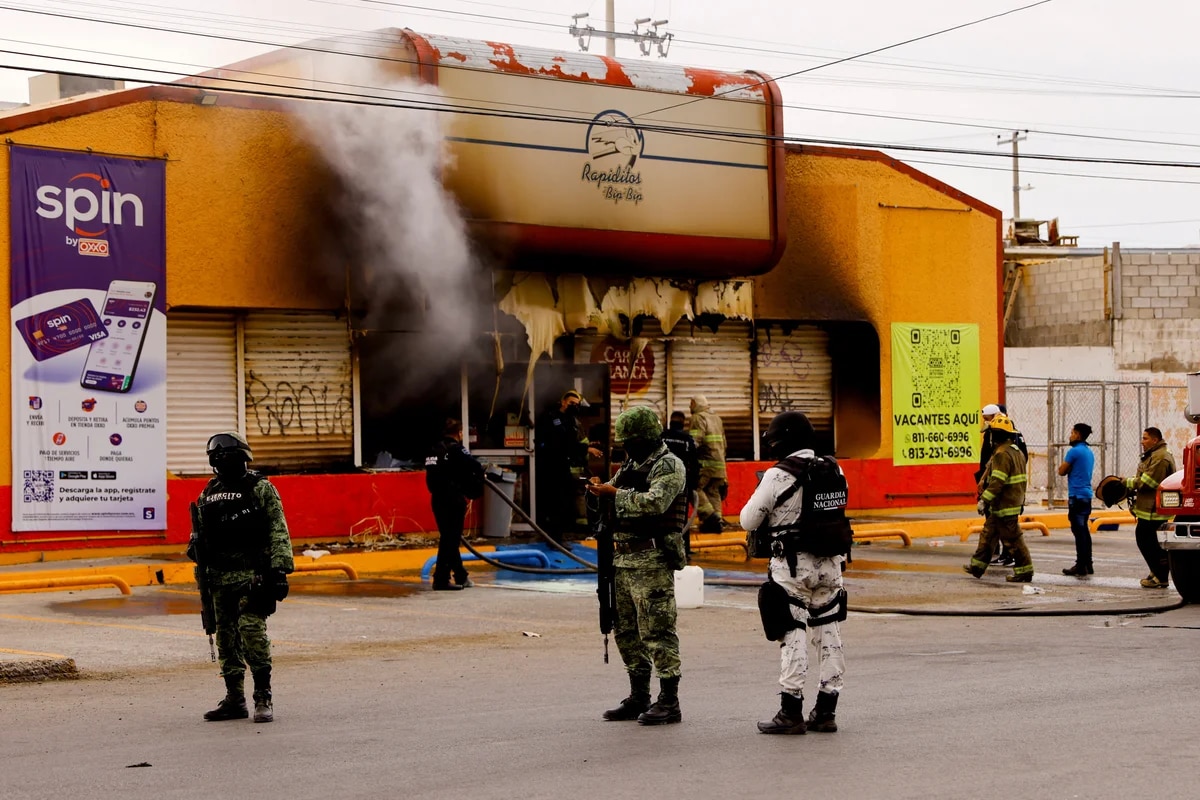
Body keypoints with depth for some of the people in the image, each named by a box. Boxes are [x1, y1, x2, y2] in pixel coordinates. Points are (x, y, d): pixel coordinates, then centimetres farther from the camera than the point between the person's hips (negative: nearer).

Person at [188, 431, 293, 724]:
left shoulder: (260, 488, -1)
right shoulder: (208, 494, 15)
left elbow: (278, 532, -5)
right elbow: (199, 535, 24)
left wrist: (279, 569, -13)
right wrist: (196, 547, 1)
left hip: (252, 576, -6)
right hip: (220, 578, 6)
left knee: (252, 629, -16)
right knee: (226, 638, 8)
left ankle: (263, 699, -9)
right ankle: (234, 700, 16)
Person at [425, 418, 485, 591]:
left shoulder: (436, 450, 12)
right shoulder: (456, 449, -10)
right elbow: (475, 468, -16)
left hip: (438, 500, 8)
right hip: (453, 501, -8)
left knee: (449, 538, 15)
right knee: (450, 539, -5)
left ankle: (461, 577, 25)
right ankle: (441, 580, -7)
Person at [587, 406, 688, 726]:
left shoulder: (668, 466, -9)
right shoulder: (631, 464, 19)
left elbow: (654, 503, -24)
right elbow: (620, 502, 24)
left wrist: (615, 494, -19)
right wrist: (601, 490, 3)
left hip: (652, 561, -9)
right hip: (624, 560, 9)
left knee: (657, 630, -8)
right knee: (627, 630, 12)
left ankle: (669, 702, -5)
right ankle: (638, 697, 21)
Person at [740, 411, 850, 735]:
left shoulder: (779, 476, -13)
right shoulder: (834, 471, 6)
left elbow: (749, 520, -9)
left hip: (793, 566, -6)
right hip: (831, 564, 6)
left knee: (793, 636, -2)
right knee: (828, 633, 11)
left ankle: (791, 712, -2)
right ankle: (826, 711, 15)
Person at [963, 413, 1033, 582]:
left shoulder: (1002, 454, -19)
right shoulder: (1016, 451, 13)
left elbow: (997, 482, -26)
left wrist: (984, 500, -23)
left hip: (1005, 505, -10)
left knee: (1012, 538, -4)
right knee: (988, 533, 16)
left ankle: (1024, 571, 1)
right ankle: (978, 566, 22)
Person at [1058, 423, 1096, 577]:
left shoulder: (1074, 451, -12)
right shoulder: (1089, 452, 15)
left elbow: (1062, 471, -8)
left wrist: (1063, 465, 9)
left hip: (1076, 496, -9)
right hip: (1087, 495, 9)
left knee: (1079, 531, -8)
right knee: (1084, 530, 14)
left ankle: (1081, 567, -8)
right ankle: (1087, 565, 17)